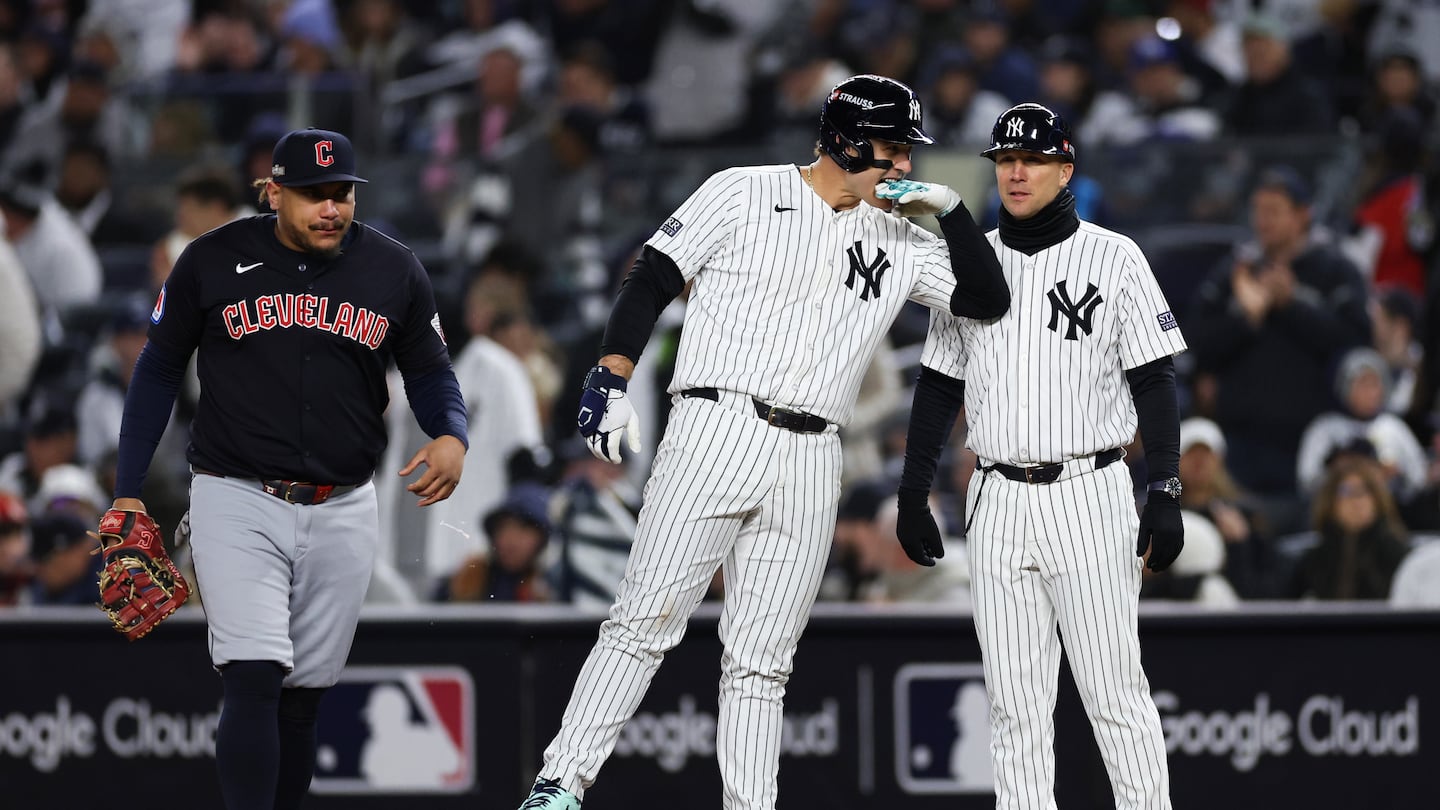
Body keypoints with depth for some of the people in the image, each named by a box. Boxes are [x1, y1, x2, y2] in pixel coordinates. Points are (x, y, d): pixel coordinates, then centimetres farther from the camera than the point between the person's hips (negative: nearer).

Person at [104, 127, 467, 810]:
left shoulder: (394, 271, 3)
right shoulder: (213, 261, -3)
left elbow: (430, 372, 12)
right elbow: (159, 369, 6)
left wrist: (450, 436, -12)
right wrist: (128, 493, 3)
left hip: (341, 514, 3)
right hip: (237, 503, -3)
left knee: (302, 699, 7)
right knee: (254, 682, -17)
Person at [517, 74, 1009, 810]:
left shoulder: (898, 241, 16)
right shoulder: (744, 195, 3)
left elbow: (987, 299, 13)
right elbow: (652, 280, 0)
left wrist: (948, 208, 1)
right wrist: (610, 379, -12)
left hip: (809, 464, 5)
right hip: (716, 435, -5)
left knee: (761, 660, 5)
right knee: (648, 616, -12)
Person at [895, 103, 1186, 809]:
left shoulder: (1113, 258, 0)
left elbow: (1154, 382, -2)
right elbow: (938, 386, 16)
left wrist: (1165, 495, -10)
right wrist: (912, 496, 11)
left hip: (1089, 498, -4)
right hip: (996, 505, 4)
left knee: (1115, 693, -7)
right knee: (1013, 702, 3)